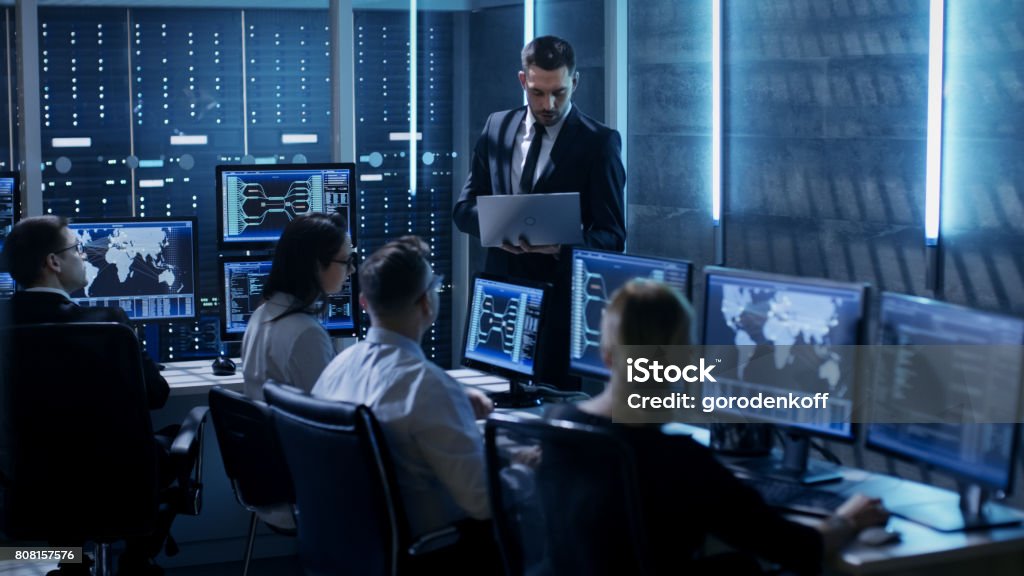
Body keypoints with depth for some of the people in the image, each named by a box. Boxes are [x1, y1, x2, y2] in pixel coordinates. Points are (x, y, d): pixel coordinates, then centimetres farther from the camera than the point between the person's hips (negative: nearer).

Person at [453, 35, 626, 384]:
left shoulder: (599, 142, -3)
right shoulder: (497, 127, 10)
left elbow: (612, 236, -6)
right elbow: (464, 208, 11)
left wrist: (562, 245, -25)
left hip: (561, 302, -3)